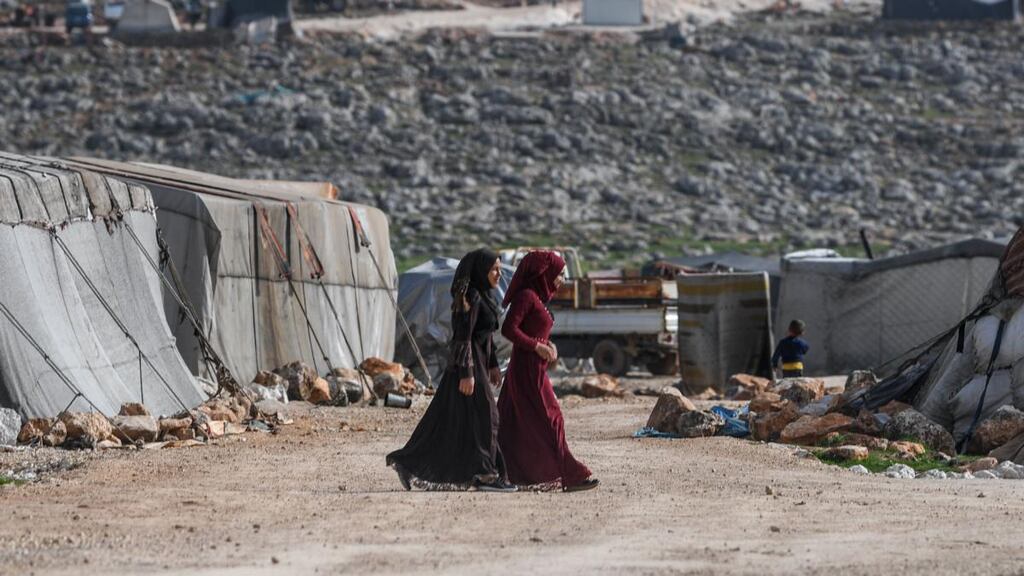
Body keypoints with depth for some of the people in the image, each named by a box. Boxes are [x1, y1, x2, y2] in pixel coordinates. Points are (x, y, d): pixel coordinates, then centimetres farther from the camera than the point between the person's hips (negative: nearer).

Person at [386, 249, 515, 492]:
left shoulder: (483, 296, 15)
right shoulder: (471, 297, -16)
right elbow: (463, 337, -20)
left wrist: (493, 365, 22)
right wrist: (467, 374, -23)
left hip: (477, 362, 10)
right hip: (467, 364, -10)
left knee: (447, 419, 10)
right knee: (483, 416, -6)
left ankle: (407, 463, 12)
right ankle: (485, 474, -2)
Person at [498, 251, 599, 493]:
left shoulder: (537, 298, 16)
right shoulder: (526, 296, -13)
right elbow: (508, 329, -20)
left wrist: (547, 345, 4)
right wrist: (537, 347, -18)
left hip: (532, 370, 10)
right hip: (528, 370, -10)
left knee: (516, 425, 9)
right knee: (548, 421, -8)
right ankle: (571, 476, -8)